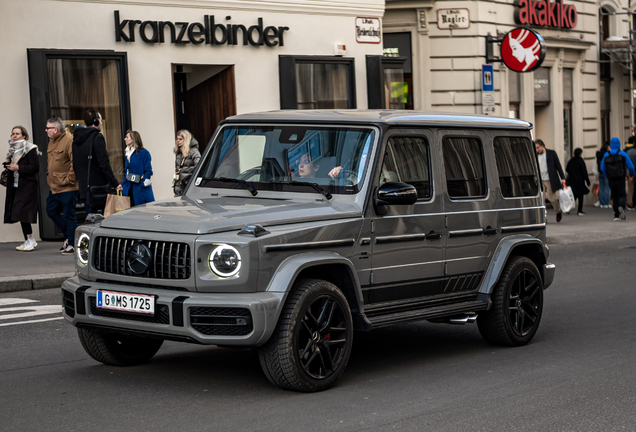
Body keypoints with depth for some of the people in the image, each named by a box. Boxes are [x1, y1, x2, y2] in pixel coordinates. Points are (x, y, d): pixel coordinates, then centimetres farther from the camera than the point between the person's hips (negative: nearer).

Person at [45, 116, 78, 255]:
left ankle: (71, 244, 6)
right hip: (53, 187, 10)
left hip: (67, 188, -10)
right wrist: (49, 176, 17)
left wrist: (69, 180, -18)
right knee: (51, 212, 14)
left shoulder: (69, 141, -16)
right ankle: (68, 235, 28)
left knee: (69, 215, -2)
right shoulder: (52, 142, 14)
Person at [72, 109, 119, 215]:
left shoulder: (76, 139, 12)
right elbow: (104, 164, -17)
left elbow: (74, 166, 16)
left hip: (84, 189, 7)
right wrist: (115, 183, -14)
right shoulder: (97, 138, -12)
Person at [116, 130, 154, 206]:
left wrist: (143, 184, -18)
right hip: (129, 189, 7)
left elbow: (148, 171, -10)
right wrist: (123, 185, 12)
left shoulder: (144, 153, -8)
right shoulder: (128, 154, 15)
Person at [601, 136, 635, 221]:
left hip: (611, 179, 2)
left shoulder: (606, 155, 5)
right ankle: (621, 207, -32)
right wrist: (631, 175, 16)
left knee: (614, 196, 10)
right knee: (622, 195, 0)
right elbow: (630, 166, -2)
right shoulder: (622, 154, -2)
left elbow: (602, 168, 9)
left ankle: (616, 215, 8)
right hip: (621, 179, -2)